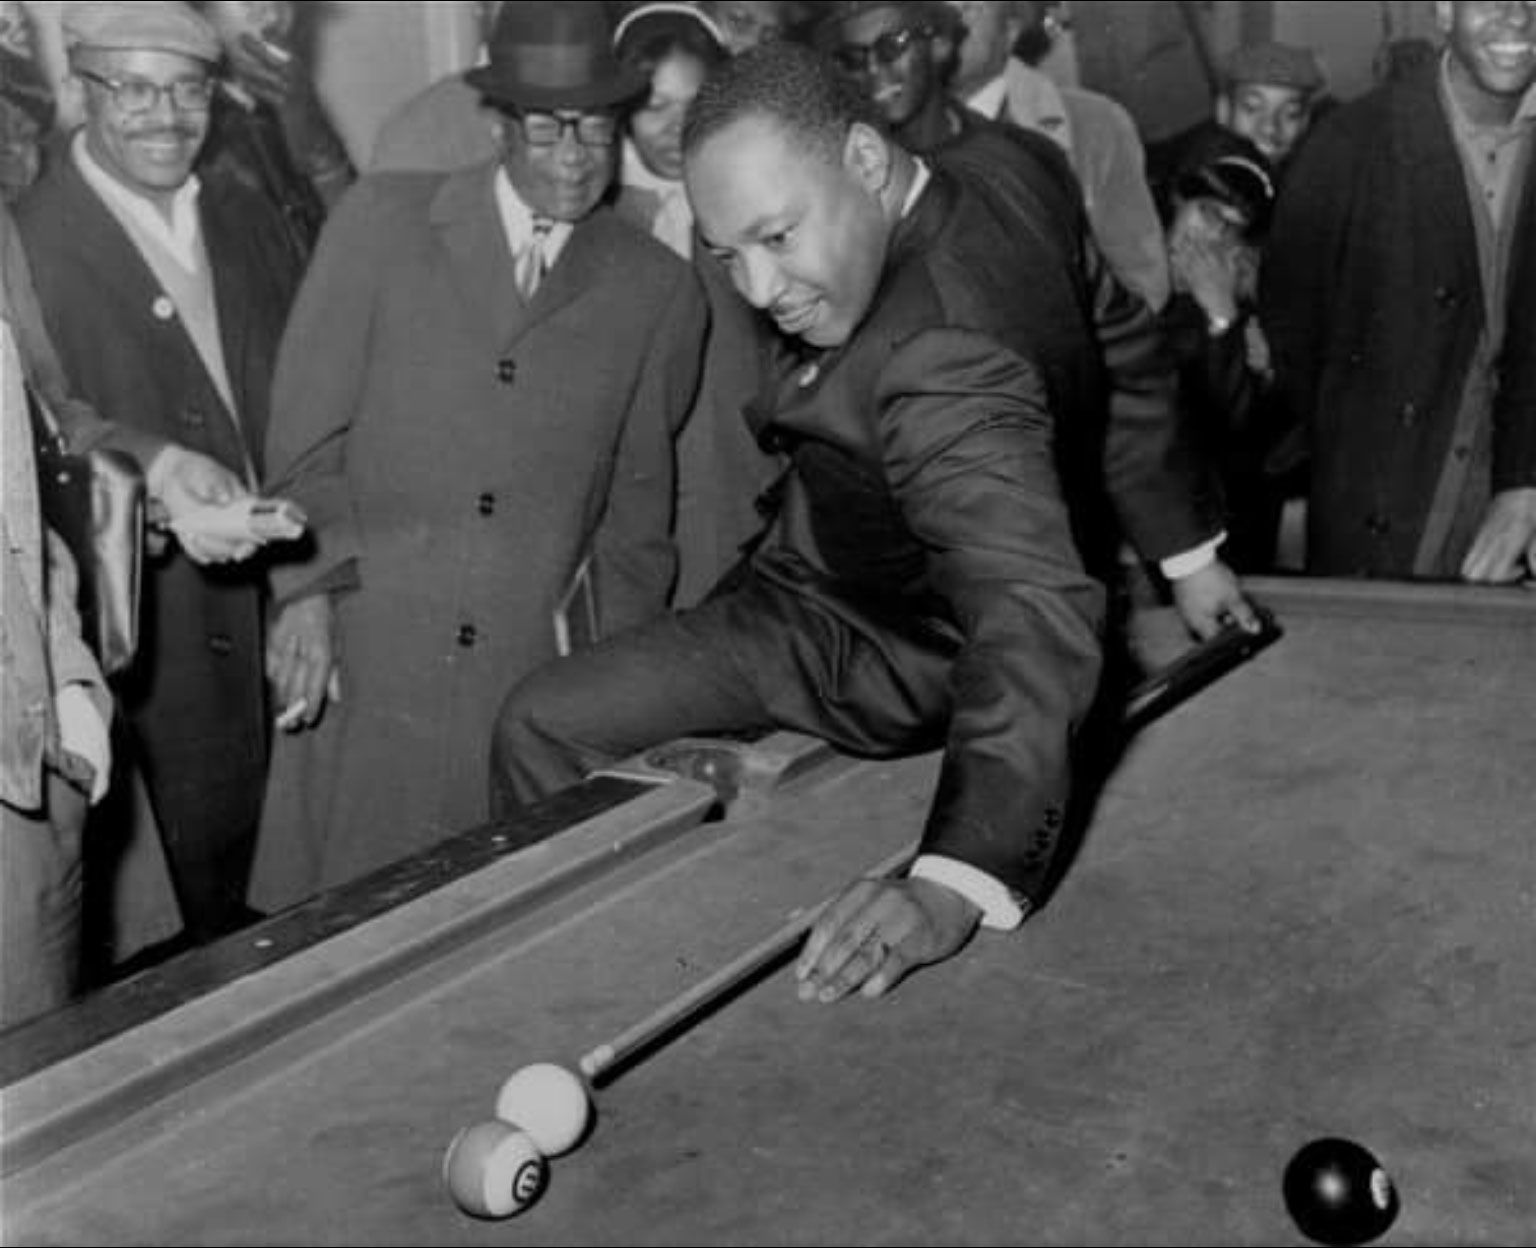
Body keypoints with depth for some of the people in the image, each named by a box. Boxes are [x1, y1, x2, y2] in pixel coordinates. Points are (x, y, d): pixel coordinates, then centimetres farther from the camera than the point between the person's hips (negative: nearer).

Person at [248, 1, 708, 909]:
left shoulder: (659, 290, 7)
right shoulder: (382, 221, 4)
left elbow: (638, 502, 12)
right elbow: (307, 432, 3)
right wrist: (308, 588, -6)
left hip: (541, 669, 1)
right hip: (366, 655, 0)